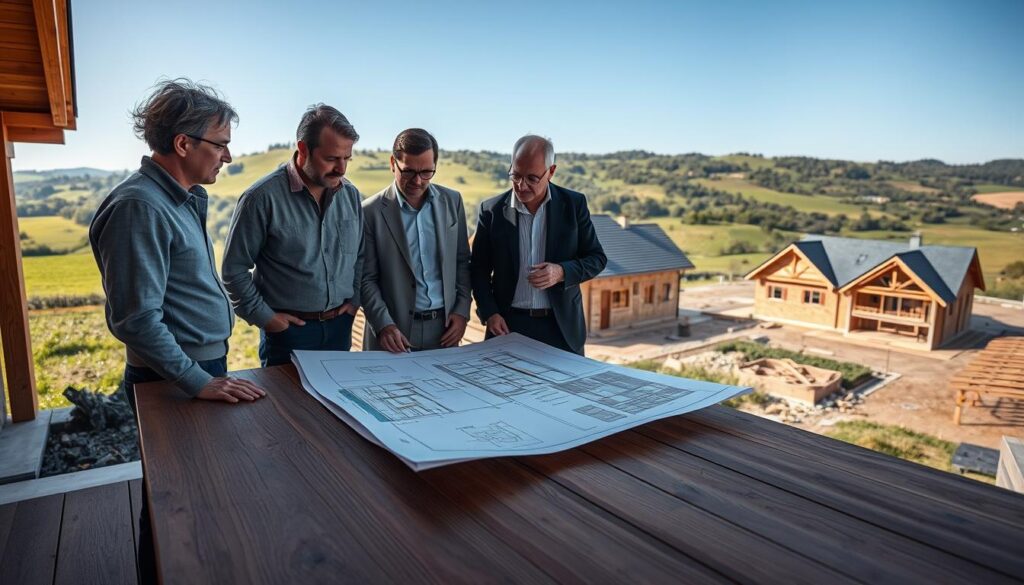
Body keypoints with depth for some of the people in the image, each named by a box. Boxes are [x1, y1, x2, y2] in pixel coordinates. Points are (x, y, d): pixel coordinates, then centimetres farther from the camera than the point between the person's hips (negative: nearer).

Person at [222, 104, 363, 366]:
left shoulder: (351, 194, 3)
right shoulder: (263, 197, -13)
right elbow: (234, 268, -8)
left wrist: (355, 300, 5)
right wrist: (263, 317, -8)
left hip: (340, 326, 5)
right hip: (288, 328, -4)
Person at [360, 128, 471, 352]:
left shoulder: (452, 201, 3)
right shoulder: (371, 211, -7)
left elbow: (462, 262, 9)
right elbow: (366, 279, -5)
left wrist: (462, 310, 1)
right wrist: (383, 325, -16)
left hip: (444, 328, 3)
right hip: (395, 330, -3)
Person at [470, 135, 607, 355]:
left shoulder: (573, 204, -2)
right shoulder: (491, 210, -2)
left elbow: (597, 258, 2)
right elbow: (478, 269, 5)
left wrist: (562, 272, -17)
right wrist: (489, 313, -8)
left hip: (562, 326, 0)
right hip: (508, 325, 0)